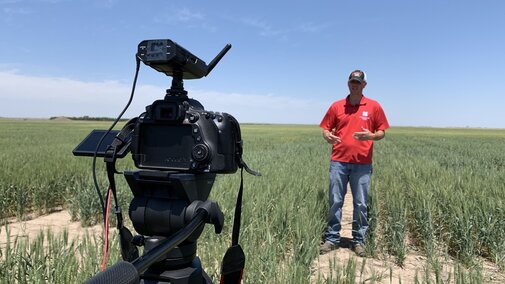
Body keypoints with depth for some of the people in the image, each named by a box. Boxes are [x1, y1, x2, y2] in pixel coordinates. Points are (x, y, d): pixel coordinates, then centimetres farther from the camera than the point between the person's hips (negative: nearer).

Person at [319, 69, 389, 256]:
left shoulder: (374, 106, 5)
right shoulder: (336, 106, 7)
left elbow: (382, 132, 7)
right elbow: (325, 129, 10)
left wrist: (371, 136, -15)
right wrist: (328, 136, -14)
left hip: (362, 164, 0)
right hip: (338, 162, 1)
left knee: (361, 204, 6)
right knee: (335, 202, 4)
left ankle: (359, 240, 20)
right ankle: (332, 239, 15)